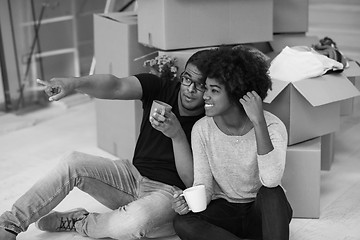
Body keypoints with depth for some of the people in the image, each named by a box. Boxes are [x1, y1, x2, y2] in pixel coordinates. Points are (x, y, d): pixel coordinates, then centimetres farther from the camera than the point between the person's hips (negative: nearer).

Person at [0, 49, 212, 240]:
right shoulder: (159, 88, -4)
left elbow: (192, 181, -16)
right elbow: (116, 86, -22)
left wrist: (177, 135, -30)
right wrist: (75, 83, -42)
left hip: (168, 192, -5)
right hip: (134, 174, 5)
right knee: (74, 162, -15)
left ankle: (81, 223, -4)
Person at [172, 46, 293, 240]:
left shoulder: (272, 126, -20)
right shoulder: (202, 129, -9)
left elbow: (271, 181, -37)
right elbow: (203, 186, -6)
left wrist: (259, 122, -40)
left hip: (261, 211, -3)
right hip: (225, 211, 3)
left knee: (271, 192, -36)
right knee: (181, 222, -26)